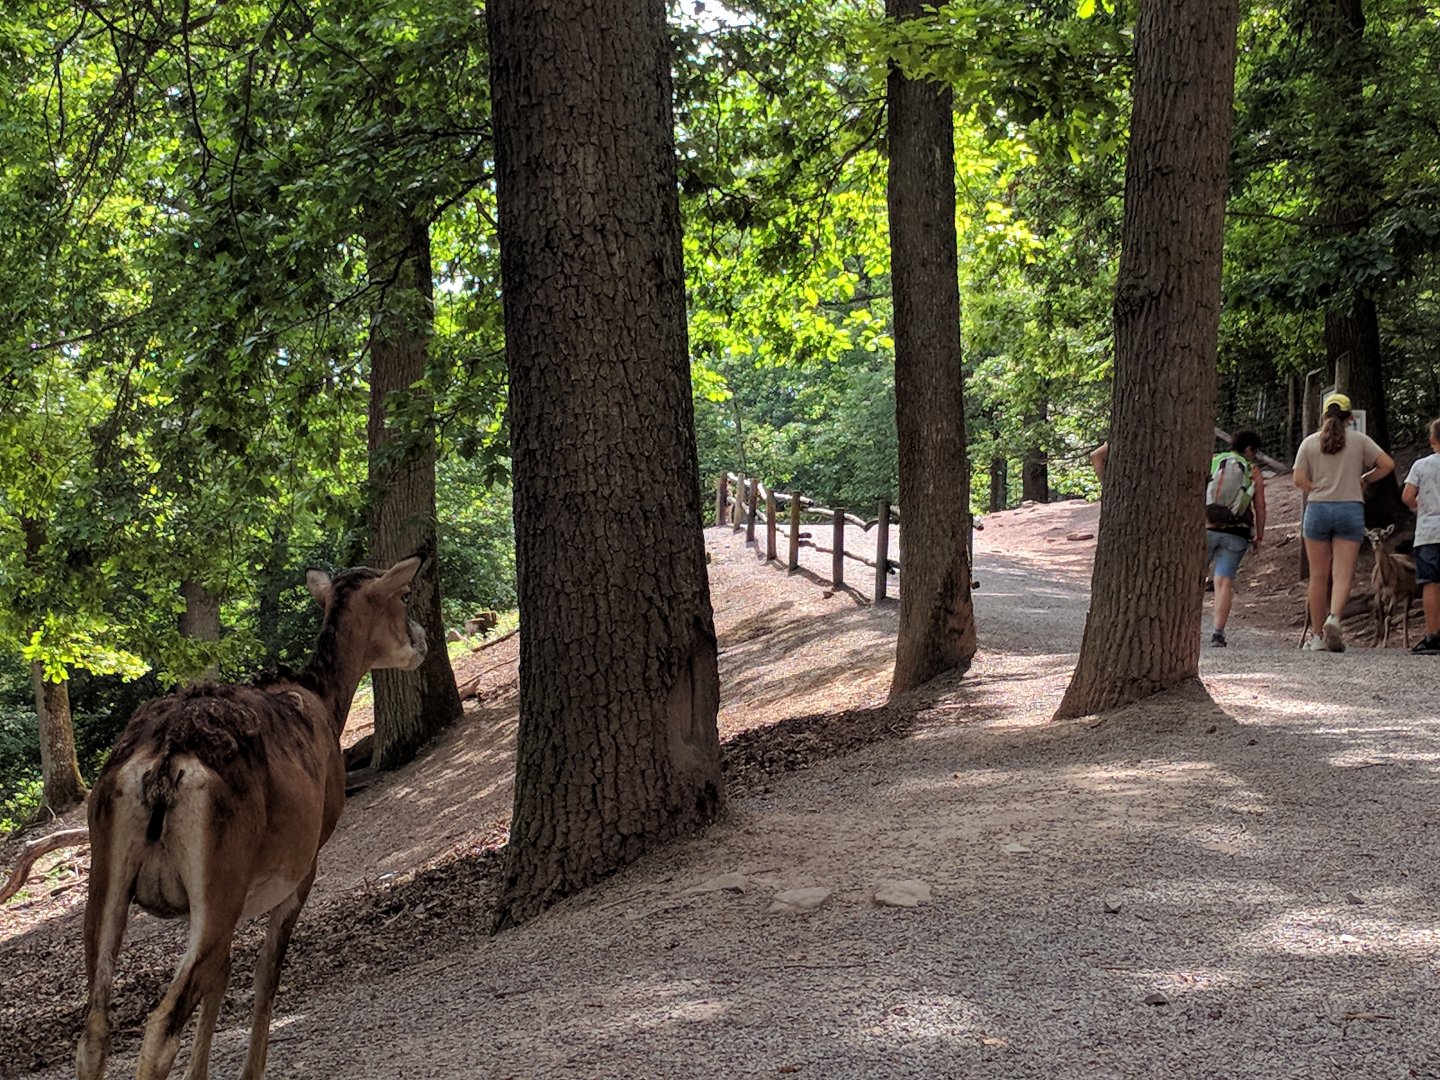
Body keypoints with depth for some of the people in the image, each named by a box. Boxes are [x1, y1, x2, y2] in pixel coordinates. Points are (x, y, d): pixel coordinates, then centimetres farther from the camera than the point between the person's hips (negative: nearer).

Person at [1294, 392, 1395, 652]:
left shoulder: (1310, 442, 4)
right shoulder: (1359, 440, 4)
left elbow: (1299, 480, -4)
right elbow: (1387, 464, -2)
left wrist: (1319, 490, 10)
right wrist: (1364, 480, 12)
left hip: (1317, 509, 1)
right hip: (1350, 509, -1)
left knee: (1319, 576, 6)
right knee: (1342, 574, -3)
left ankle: (1316, 635, 10)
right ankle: (1334, 618, -28)